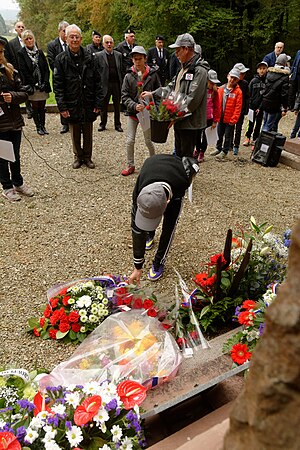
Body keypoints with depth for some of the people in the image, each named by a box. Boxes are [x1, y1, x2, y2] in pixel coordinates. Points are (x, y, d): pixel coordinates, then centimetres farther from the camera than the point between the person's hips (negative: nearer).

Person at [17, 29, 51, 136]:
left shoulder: (40, 52, 9)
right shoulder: (21, 53, -1)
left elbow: (46, 68, 6)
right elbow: (23, 71, -7)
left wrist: (45, 83, -7)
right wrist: (35, 85, -13)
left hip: (43, 85, 3)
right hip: (32, 86, -3)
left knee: (42, 107, 6)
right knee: (35, 107, 3)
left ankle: (43, 126, 15)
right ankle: (38, 127, 11)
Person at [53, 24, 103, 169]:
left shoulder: (89, 57, 2)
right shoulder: (61, 59, -3)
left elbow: (97, 82, 2)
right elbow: (57, 85, -4)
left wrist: (98, 103, -5)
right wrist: (62, 107, -11)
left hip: (88, 104, 1)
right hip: (72, 105, -1)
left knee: (88, 133, 11)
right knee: (75, 134, 11)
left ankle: (87, 157, 27)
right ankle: (78, 156, 28)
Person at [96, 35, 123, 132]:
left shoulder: (118, 55, 9)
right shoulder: (99, 56, 0)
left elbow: (121, 70, 10)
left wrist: (122, 83, 4)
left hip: (117, 84, 2)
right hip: (105, 84, -2)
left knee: (117, 106, 8)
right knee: (104, 106, 5)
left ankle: (117, 124, 17)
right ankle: (102, 124, 17)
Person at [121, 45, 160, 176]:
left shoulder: (153, 74, -3)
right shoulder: (129, 76, -2)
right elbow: (124, 96, -4)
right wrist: (134, 106, -21)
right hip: (132, 112, 1)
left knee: (148, 140, 9)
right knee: (130, 141, 2)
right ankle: (130, 165, 17)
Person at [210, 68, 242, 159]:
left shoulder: (238, 92, -8)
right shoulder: (221, 89, 3)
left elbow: (238, 107, -10)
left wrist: (233, 119, -14)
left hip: (230, 119, -4)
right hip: (221, 117, 4)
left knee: (228, 136, 7)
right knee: (219, 134, 16)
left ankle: (224, 152, 18)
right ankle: (218, 148, 33)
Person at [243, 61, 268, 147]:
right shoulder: (254, 81, 1)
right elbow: (249, 94, 2)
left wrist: (260, 108, -10)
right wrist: (250, 104, -7)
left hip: (261, 108, 0)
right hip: (252, 106, 0)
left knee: (258, 124, 8)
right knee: (251, 123, 6)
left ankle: (254, 139, 20)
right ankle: (248, 137, 25)